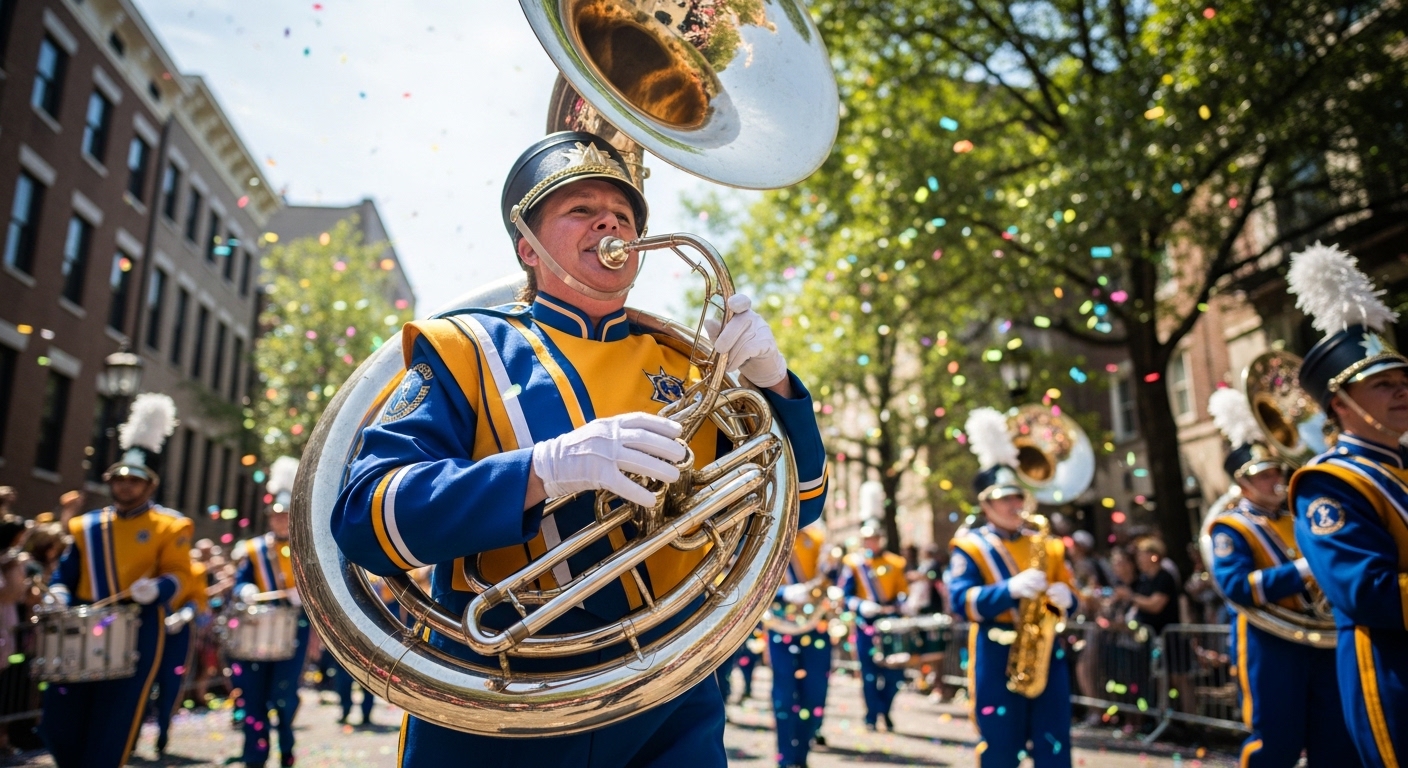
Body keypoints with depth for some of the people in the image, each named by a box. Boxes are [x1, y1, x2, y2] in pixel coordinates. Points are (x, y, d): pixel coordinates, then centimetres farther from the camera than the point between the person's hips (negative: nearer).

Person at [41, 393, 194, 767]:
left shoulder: (169, 526, 1)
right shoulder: (86, 526, 12)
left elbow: (178, 573, -6)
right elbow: (65, 575, 14)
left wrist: (157, 588, -27)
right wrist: (57, 598, -6)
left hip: (138, 633, -4)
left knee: (113, 726, -1)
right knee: (59, 723, 6)